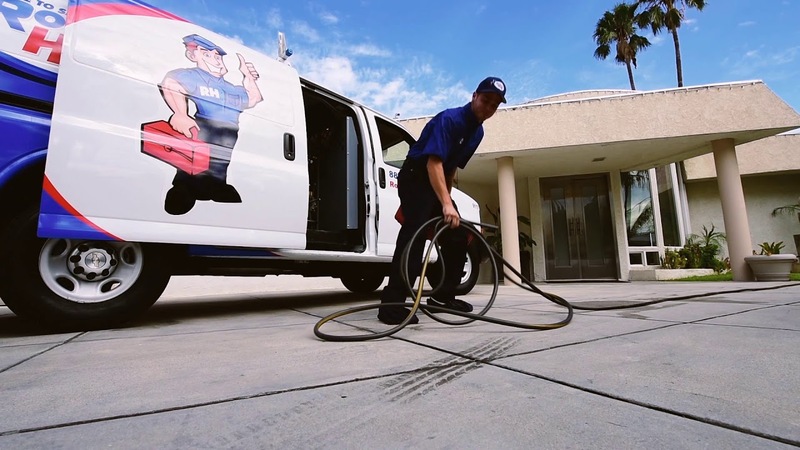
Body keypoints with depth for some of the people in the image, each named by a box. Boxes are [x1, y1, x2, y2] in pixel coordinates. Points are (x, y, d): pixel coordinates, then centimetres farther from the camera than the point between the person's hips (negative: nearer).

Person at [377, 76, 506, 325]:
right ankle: (391, 304, -24)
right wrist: (446, 204, -41)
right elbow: (433, 162, -32)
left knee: (457, 237, 7)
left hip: (438, 182, 9)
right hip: (415, 178, -9)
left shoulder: (478, 131, 9)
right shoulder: (448, 119, -19)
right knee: (414, 234, -24)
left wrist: (447, 197, 15)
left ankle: (444, 296, 18)